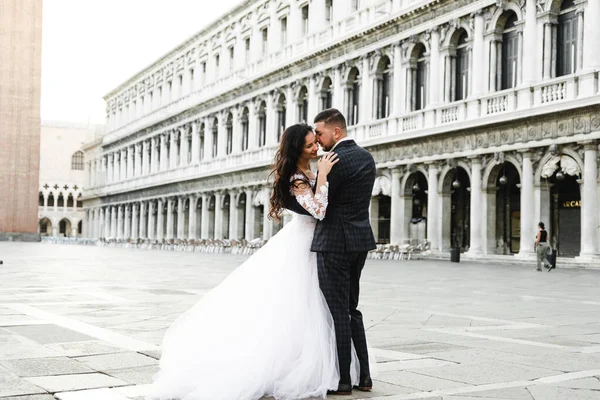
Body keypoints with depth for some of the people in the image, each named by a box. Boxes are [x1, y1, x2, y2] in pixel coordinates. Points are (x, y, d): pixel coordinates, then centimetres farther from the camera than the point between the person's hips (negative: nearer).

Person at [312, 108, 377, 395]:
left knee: (338, 311, -1)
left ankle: (343, 380, 5)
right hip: (359, 240, 9)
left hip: (334, 242, -9)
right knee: (351, 308, 16)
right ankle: (363, 375, 18)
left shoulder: (335, 159, -16)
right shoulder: (366, 156, 12)